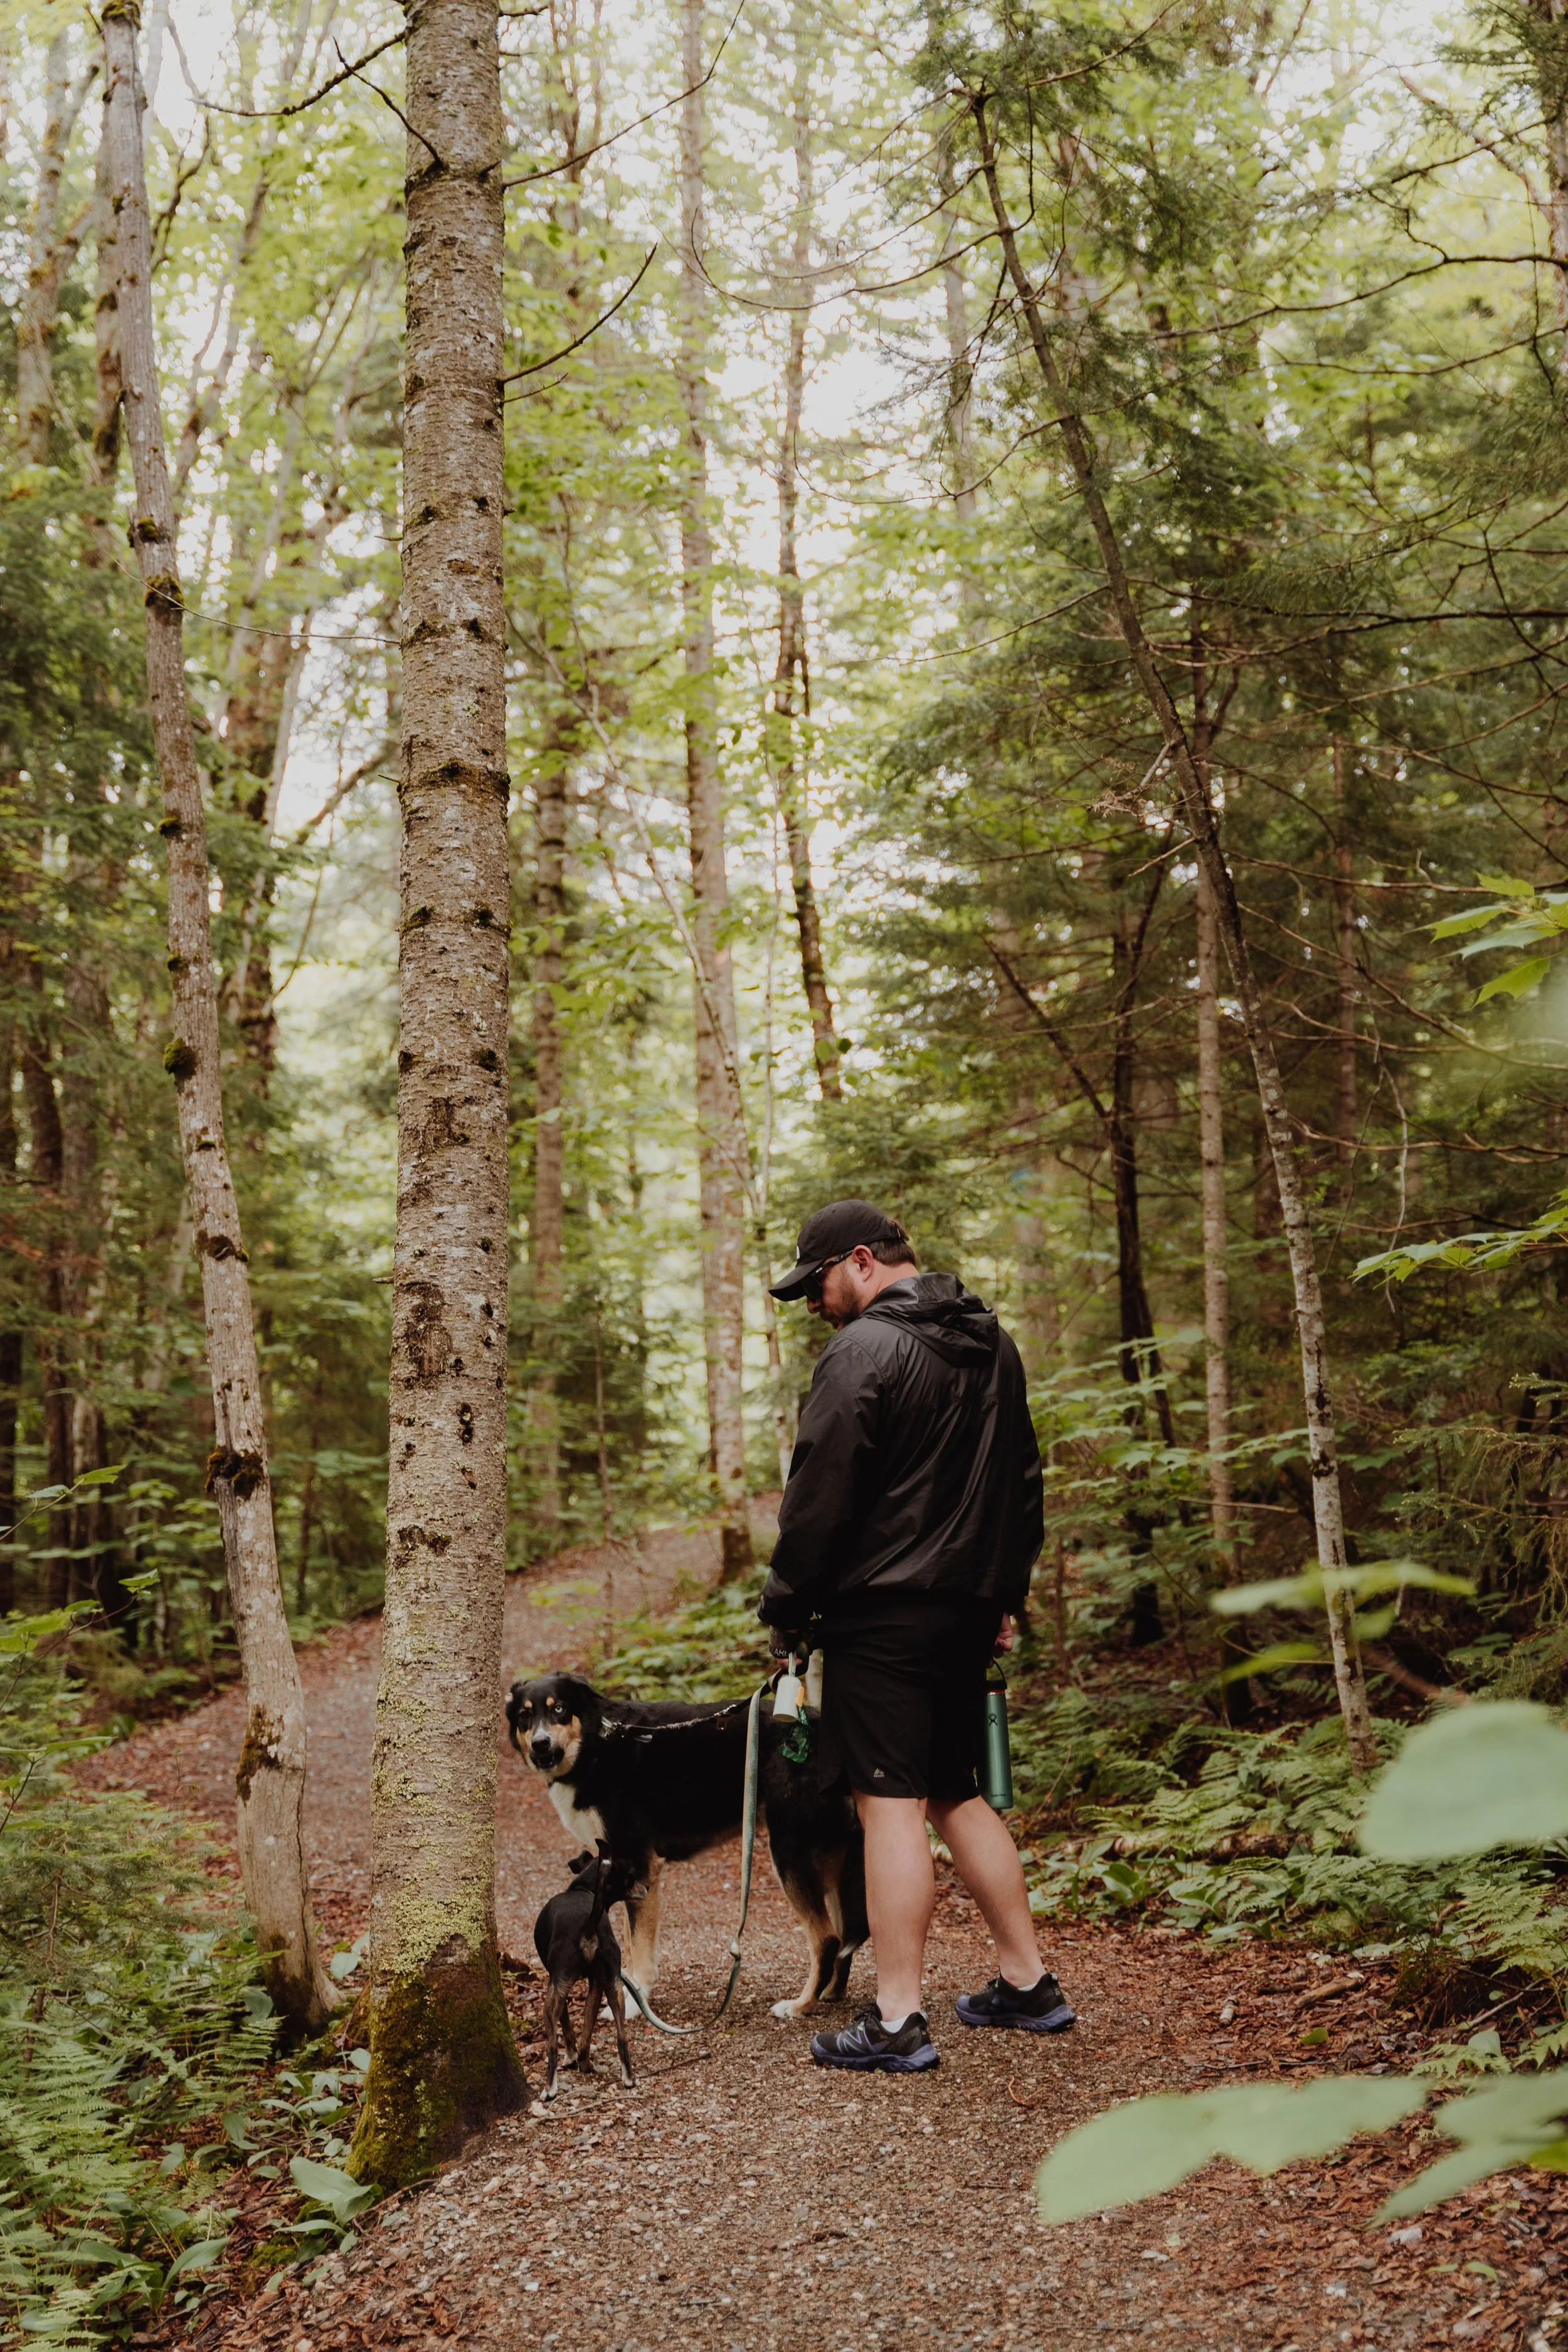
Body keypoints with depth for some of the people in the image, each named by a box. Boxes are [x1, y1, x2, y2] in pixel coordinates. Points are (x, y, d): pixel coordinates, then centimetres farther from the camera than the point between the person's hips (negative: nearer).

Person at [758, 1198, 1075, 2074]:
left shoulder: (865, 1350, -13)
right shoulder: (992, 1343, 15)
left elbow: (821, 1493, -16)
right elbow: (1024, 1479, 21)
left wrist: (787, 1606, -5)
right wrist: (1006, 1594, 25)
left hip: (883, 1613, -8)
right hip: (968, 1608, 8)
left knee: (892, 1804, -4)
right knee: (960, 1797, 18)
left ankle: (898, 2023, 0)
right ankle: (1028, 1983, 23)